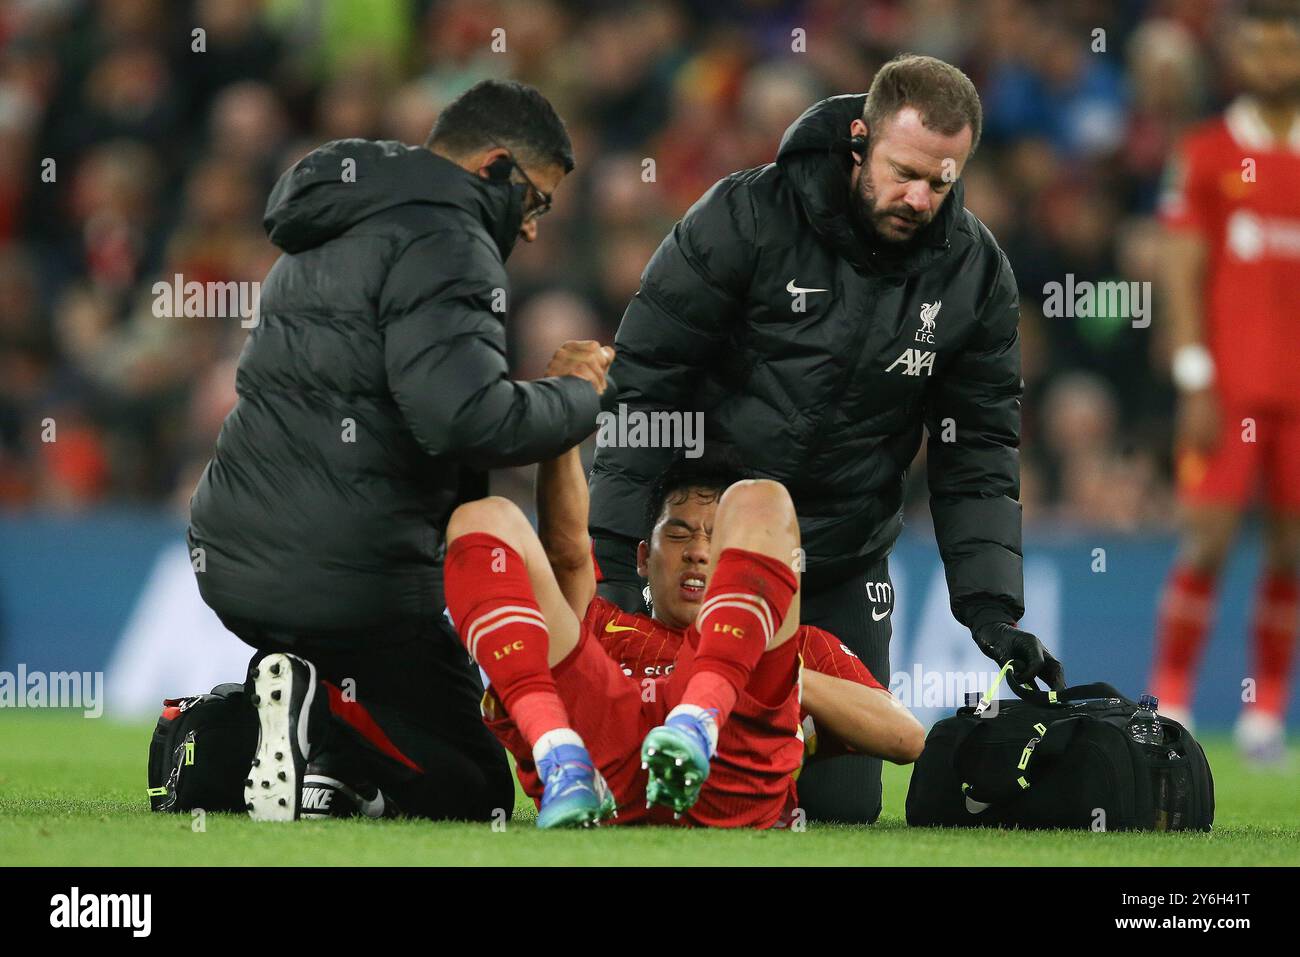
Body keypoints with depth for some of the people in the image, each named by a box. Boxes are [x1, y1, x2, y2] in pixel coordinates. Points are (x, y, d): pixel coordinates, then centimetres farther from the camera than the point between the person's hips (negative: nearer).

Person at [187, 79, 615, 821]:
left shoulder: (330, 236, 21)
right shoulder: (445, 244, -12)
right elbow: (468, 418, -25)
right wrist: (577, 397, -6)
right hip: (347, 582, -9)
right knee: (471, 793, 3)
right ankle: (320, 722, -22)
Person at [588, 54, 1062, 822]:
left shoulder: (977, 274, -5)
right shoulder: (747, 220, -16)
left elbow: (977, 454, 1)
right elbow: (642, 388, -13)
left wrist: (993, 607, -11)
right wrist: (613, 559, -18)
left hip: (846, 569, 3)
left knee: (846, 805, -1)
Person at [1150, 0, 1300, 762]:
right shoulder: (1207, 155, 2)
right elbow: (1183, 274, -1)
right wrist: (1196, 383, -9)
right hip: (1229, 385, -3)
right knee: (1209, 540, -8)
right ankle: (1170, 701, -1)